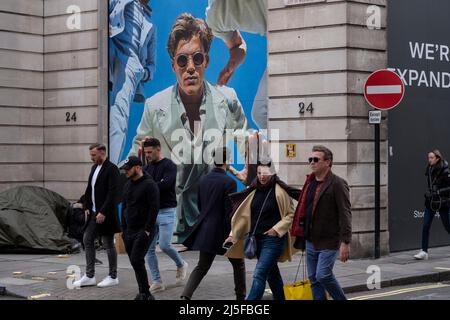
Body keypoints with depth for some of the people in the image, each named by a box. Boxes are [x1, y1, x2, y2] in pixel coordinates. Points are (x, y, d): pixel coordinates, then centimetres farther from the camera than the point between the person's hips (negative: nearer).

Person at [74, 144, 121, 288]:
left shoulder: (111, 169, -14)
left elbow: (113, 193, -20)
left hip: (105, 214, -9)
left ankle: (113, 277, 11)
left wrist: (103, 212, -21)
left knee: (108, 244, 0)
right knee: (87, 240, 8)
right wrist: (87, 207, 8)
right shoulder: (94, 167, 12)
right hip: (93, 212, 9)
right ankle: (89, 276, 14)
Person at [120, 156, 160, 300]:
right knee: (135, 261, 8)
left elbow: (154, 208, -17)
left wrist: (147, 230, -18)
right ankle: (144, 293, 17)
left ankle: (145, 293, -8)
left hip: (144, 231, -8)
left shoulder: (149, 185, -11)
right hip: (129, 231, 8)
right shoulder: (128, 185, 14)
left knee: (137, 260, -15)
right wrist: (124, 229, 15)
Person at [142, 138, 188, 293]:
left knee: (165, 245, -13)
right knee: (149, 248, 2)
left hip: (166, 211, -6)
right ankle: (157, 282, 9)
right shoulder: (147, 167, 12)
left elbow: (165, 184, -23)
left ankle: (181, 264, 17)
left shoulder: (169, 166, -8)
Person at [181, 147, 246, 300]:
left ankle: (186, 295, -4)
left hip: (206, 230, 6)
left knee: (202, 266, 12)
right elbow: (230, 212, -18)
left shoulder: (204, 179, 5)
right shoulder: (229, 182, -16)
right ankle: (241, 296, 22)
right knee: (238, 264, 15)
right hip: (222, 231, -6)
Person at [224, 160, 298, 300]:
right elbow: (243, 214, 9)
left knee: (259, 274, -14)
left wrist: (277, 229, -14)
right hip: (257, 239, 6)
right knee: (272, 273, 18)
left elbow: (291, 214, -4)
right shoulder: (254, 191, 9)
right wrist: (233, 234, 3)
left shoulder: (280, 191, -7)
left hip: (273, 239, -6)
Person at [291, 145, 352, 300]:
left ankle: (341, 299, 7)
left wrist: (345, 242, -20)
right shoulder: (310, 183, 13)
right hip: (311, 241, 8)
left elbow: (345, 215, -15)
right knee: (314, 279, 9)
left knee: (323, 275, -14)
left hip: (329, 241, -8)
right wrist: (300, 237, 16)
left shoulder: (337, 184, -10)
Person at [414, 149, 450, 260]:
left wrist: (438, 192, -20)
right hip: (430, 202, 6)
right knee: (425, 226, -3)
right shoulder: (429, 169, 5)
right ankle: (424, 251, -1)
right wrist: (429, 193, 12)